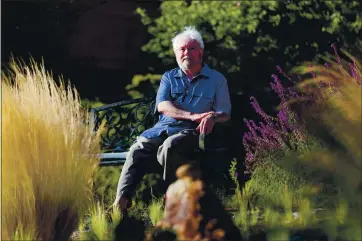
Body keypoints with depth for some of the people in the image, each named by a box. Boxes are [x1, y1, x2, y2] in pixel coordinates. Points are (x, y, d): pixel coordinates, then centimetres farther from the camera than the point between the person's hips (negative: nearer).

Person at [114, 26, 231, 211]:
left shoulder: (216, 79, 15)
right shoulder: (169, 77, 22)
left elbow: (225, 114, 6)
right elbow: (162, 106, 4)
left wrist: (213, 117, -21)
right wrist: (192, 116, -13)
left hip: (191, 132, -3)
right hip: (162, 129, 3)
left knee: (170, 146, -38)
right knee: (138, 149, -28)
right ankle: (121, 201, -40)